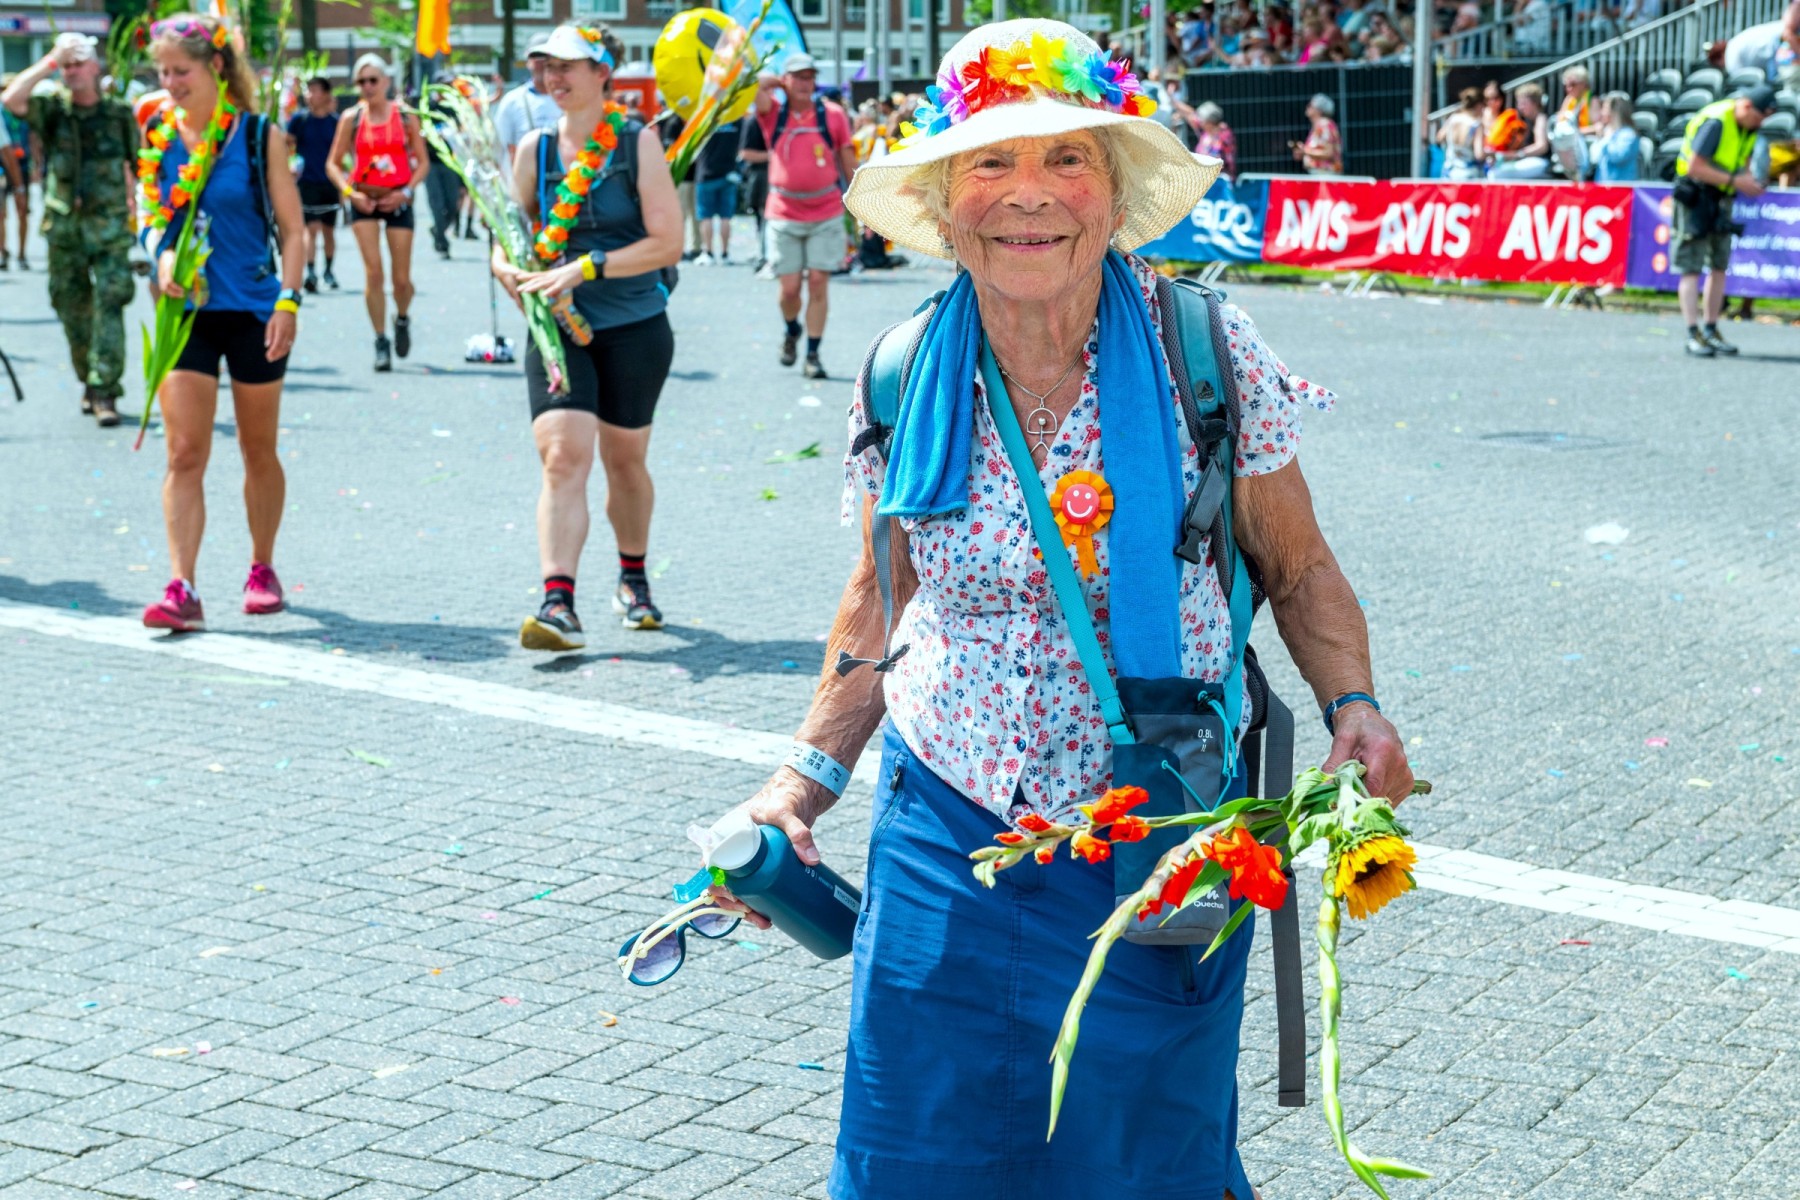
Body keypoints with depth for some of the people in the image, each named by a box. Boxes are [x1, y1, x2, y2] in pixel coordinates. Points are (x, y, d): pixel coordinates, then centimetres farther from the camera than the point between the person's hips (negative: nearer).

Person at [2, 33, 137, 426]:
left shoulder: (119, 113, 3)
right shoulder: (52, 109, 3)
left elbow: (131, 167, 9)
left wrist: (132, 209, 6)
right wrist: (50, 62, -16)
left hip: (109, 227, -2)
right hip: (63, 227, 2)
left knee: (109, 305, -10)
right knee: (72, 307, 8)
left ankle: (105, 392, -12)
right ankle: (89, 381, 23)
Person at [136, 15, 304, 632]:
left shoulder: (261, 136, -3)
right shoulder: (159, 139, 4)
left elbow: (292, 228, -2)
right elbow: (149, 218, 12)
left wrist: (288, 299, -13)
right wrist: (160, 257, -9)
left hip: (253, 310, -2)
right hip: (184, 311, 2)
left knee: (259, 452, 12)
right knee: (184, 454, -8)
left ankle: (262, 569, 29)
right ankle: (181, 589, -11)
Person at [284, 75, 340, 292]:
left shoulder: (335, 122, 3)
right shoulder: (299, 119, -1)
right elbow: (286, 143, 6)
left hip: (330, 183, 2)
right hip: (307, 182, -2)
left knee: (328, 231, 11)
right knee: (312, 228, -13)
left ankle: (329, 271, 27)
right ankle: (310, 273, -17)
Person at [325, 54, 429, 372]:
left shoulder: (405, 116, 0)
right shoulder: (352, 118, 0)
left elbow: (423, 161, 4)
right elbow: (334, 163, 4)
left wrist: (406, 191, -10)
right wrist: (350, 192, -11)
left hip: (397, 200, 0)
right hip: (364, 200, 0)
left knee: (402, 278, 1)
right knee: (373, 272, -9)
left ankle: (402, 320, 33)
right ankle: (381, 342, -1)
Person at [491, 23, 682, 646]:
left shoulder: (638, 142, -5)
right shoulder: (535, 148, 4)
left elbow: (667, 243, -12)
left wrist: (584, 268, -20)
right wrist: (509, 269, -11)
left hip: (634, 327, -1)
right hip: (558, 327, 2)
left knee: (624, 459, 12)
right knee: (562, 456, -16)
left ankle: (633, 580, 36)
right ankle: (558, 606, -23)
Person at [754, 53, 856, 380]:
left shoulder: (832, 114, 1)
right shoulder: (773, 114, 1)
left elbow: (848, 161, 8)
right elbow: (759, 84, -18)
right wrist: (780, 84, 2)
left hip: (827, 216, 0)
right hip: (784, 217, 0)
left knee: (818, 283, -4)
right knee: (790, 287, 1)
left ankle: (813, 354, 4)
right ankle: (791, 332, 31)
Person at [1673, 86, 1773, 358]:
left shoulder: (1749, 126, 6)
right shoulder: (1716, 122, -21)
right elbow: (1695, 167, -23)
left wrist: (1749, 179, -3)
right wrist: (1735, 181, -23)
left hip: (1721, 199, 8)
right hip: (1695, 195, -8)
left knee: (1719, 266, 8)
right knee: (1691, 268, -8)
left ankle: (1711, 330, 15)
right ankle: (1693, 335, -10)